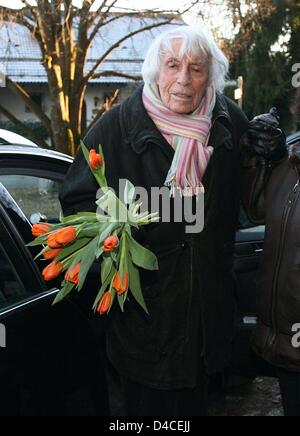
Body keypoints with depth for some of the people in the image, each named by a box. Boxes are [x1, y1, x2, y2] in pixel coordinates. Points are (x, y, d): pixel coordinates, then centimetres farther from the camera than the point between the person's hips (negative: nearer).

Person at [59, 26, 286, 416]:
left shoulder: (230, 121, 1)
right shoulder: (117, 125, -11)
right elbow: (77, 200, -7)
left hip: (209, 305, 4)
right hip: (144, 305, -3)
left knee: (196, 399, 24)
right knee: (148, 402, 13)